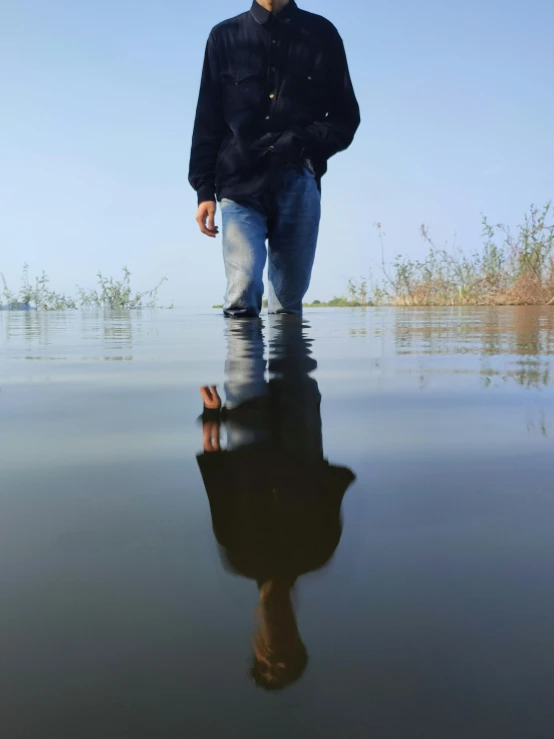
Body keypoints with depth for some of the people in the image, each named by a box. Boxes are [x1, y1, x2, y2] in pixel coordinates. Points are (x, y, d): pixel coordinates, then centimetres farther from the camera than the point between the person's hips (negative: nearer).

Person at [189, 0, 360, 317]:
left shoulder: (321, 34, 14)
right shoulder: (225, 36, 14)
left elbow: (346, 115, 13)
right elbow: (208, 120, 11)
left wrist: (308, 145, -7)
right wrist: (204, 188, 2)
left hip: (299, 184, 1)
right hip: (241, 184, 0)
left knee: (289, 304, 2)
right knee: (242, 295, -15)